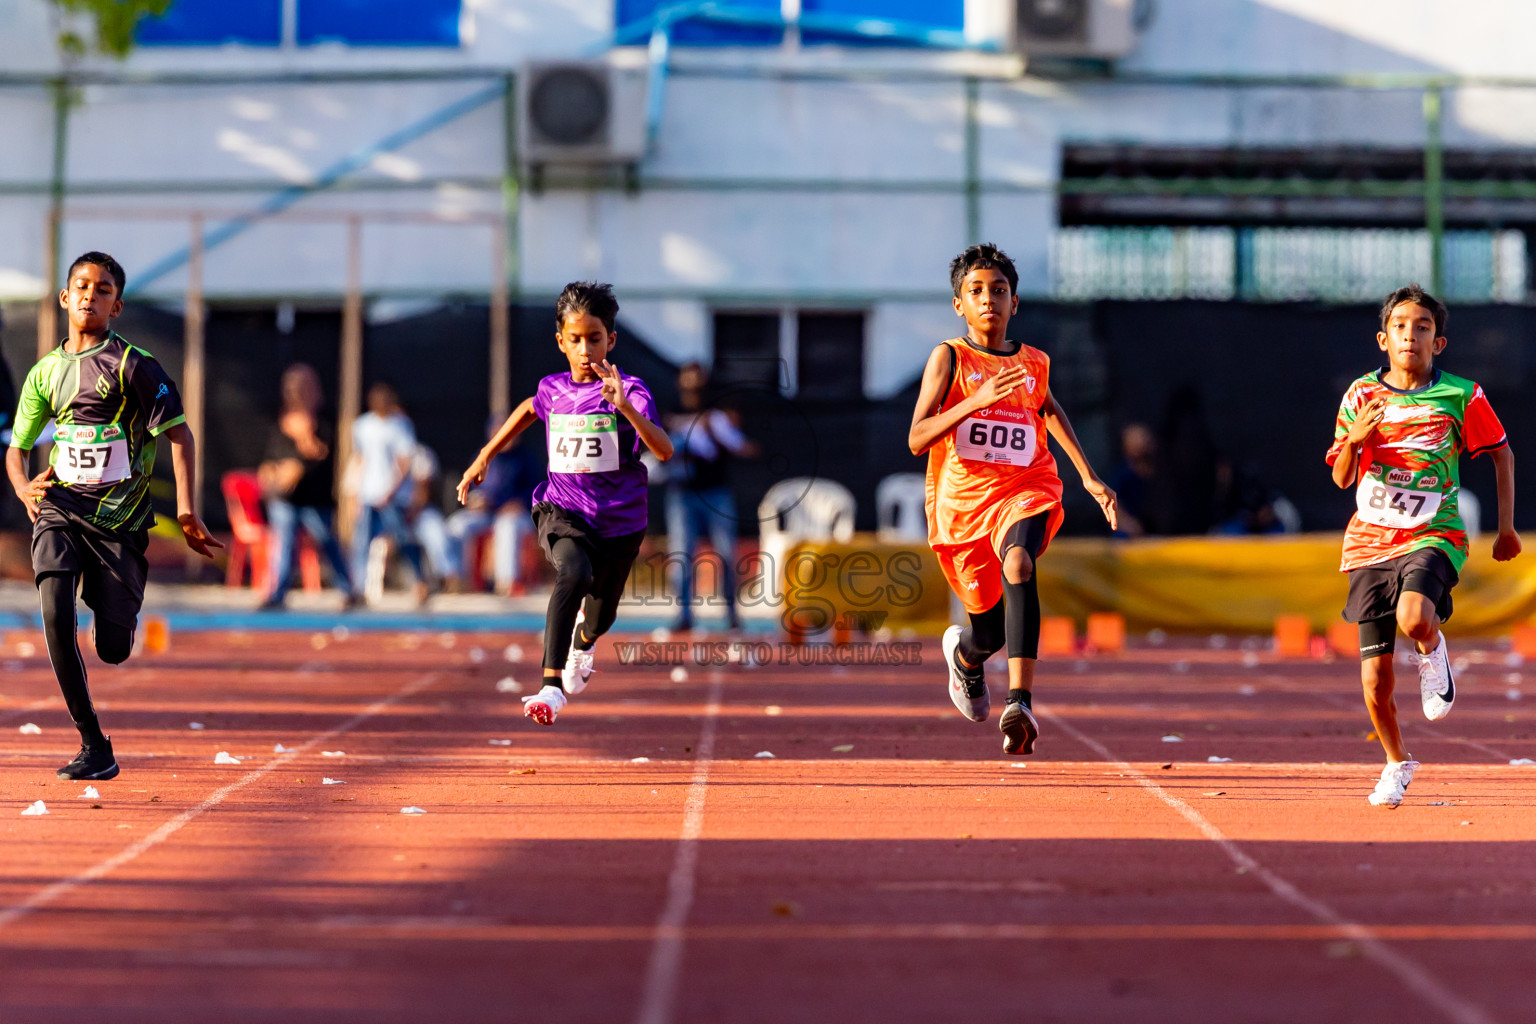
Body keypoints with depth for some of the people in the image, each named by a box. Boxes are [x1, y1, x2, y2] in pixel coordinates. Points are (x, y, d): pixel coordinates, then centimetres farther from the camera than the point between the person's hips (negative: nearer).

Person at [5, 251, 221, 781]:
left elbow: (179, 434, -6)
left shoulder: (134, 365, -4)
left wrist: (185, 513, -16)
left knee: (113, 651, -2)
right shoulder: (45, 373, 10)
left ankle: (126, 605, 38)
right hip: (60, 509, 3)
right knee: (55, 617, -21)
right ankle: (94, 747, -12)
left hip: (118, 517, -3)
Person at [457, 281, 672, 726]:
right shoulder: (553, 389, -2)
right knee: (574, 573, -34)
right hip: (562, 513, 0)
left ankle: (582, 641, 60)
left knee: (599, 618, 20)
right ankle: (552, 686, -38)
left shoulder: (630, 391, -15)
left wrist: (625, 408, -44)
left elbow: (664, 451, -30)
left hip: (618, 522, 0)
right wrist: (484, 457, 25)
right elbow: (530, 409, 24)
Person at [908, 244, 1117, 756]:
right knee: (991, 633, 5)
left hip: (1024, 492, 1)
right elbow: (917, 439, -13)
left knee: (1018, 563, -34)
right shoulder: (949, 357, -3)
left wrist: (1089, 477, 28)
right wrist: (978, 400, -25)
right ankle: (964, 653, 47)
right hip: (961, 500, -1)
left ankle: (1019, 703, -43)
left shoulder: (1034, 363, 8)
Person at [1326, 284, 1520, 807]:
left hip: (1433, 535, -2)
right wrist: (1354, 440, -17)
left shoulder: (1461, 396, -2)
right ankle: (1396, 763, 27)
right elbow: (1341, 478, 4)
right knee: (1375, 679, 2)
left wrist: (1506, 526, 6)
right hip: (1370, 542, 2)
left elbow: (1502, 455, 11)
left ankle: (1433, 651, 2)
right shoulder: (1362, 394, 3)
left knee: (1413, 618, -35)